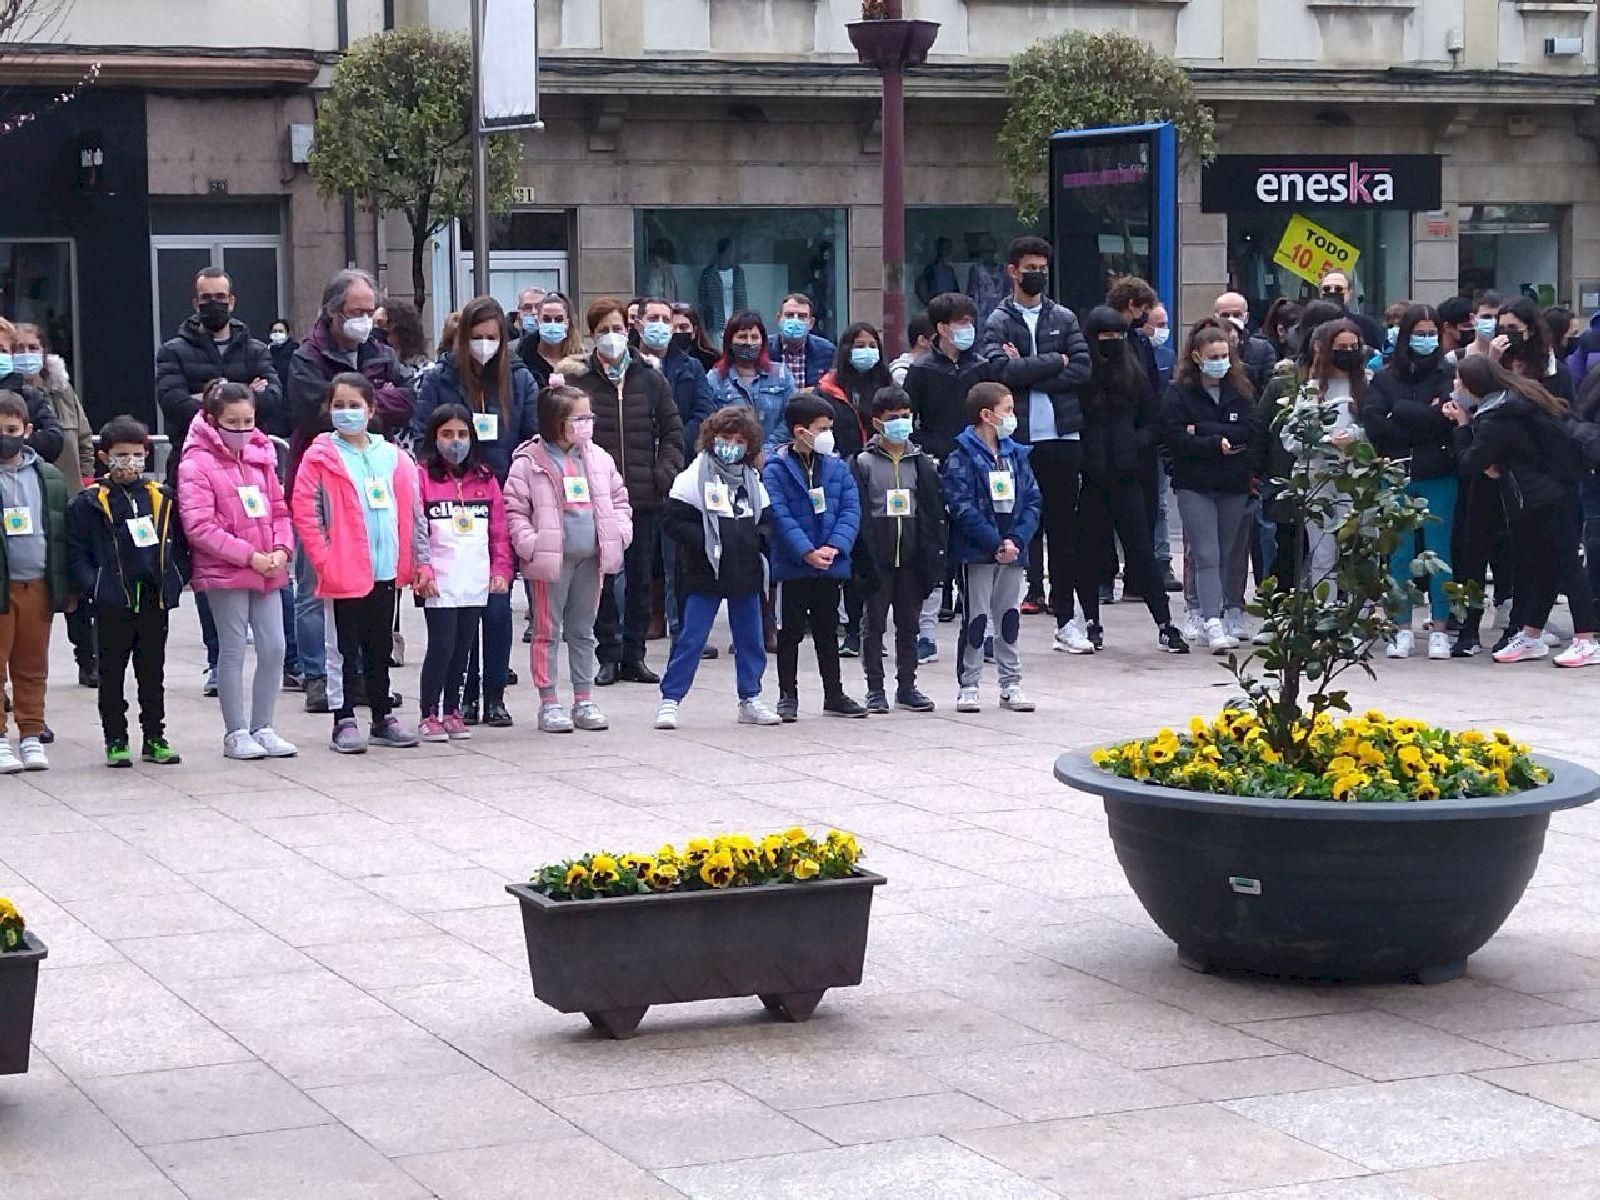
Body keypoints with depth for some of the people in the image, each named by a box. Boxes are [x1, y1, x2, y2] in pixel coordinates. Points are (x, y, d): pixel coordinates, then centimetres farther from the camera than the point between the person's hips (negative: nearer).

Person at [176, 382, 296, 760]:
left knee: (274, 648, 5)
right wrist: (249, 555, -17)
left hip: (267, 569, 6)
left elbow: (279, 509, 15)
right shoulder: (197, 465, -8)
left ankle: (262, 728, 17)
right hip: (224, 572, -6)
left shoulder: (260, 458, 11)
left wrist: (281, 549, -4)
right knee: (233, 651, 2)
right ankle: (236, 733, 11)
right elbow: (199, 527, -15)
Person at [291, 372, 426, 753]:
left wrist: (422, 563, 7)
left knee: (380, 647, 14)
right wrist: (324, 560, -16)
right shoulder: (320, 457, -5)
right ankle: (344, 722, 9)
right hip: (344, 572, -4)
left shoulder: (392, 457, 8)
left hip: (386, 570, 4)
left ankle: (383, 718, 24)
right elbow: (304, 512, -10)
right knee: (345, 648, 2)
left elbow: (413, 513, 11)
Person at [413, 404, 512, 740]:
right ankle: (429, 715, 3)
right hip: (439, 583, -5)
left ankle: (452, 711, 18)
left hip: (477, 583, 5)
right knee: (441, 646, -7)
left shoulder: (485, 478, 13)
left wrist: (500, 570, 7)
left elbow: (499, 530, 14)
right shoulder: (422, 476, -2)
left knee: (463, 647, 8)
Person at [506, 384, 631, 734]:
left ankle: (584, 700, 20)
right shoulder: (530, 462, -8)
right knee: (548, 632, 2)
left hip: (591, 559, 5)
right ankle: (548, 703, 8)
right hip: (551, 560, -5)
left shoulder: (598, 459, 8)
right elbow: (514, 510, -8)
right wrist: (530, 544, -19)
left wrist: (619, 533, 0)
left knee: (583, 631, 13)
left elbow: (619, 500, 16)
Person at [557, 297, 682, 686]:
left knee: (640, 578, 8)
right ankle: (608, 657, 9)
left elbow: (672, 431, 10)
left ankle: (634, 655, 16)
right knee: (602, 579, 1)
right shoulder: (577, 379, -1)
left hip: (643, 494, 2)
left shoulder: (650, 379, 6)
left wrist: (665, 473, -1)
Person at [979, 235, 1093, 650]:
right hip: (1018, 439, -3)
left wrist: (1029, 374, -9)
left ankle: (1065, 619, 12)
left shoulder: (1063, 318, 11)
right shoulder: (999, 322, 2)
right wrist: (1054, 362, -7)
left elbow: (1082, 369, -2)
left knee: (1063, 527, 7)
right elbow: (1003, 371, -14)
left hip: (1062, 436, 3)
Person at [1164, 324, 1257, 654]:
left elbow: (1250, 431, -5)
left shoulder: (1239, 390, 8)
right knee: (1206, 555, -12)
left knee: (1227, 555, 7)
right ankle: (1212, 623, -19)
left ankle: (1229, 614, 16)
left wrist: (1203, 430, -12)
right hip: (1194, 485, -3)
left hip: (1234, 485, 3)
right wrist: (1217, 443, -14)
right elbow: (1175, 439, -11)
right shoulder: (1178, 393, -1)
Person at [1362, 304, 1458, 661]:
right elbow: (1371, 421, -7)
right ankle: (1402, 629, 8)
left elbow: (1446, 416, -12)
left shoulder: (1448, 374, 3)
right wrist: (1422, 418, -9)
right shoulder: (1384, 378, 7)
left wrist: (1400, 412, -9)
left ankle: (1440, 630, 5)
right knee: (1399, 554, 2)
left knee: (1439, 552, 0)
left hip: (1438, 478, -1)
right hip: (1396, 476, 1)